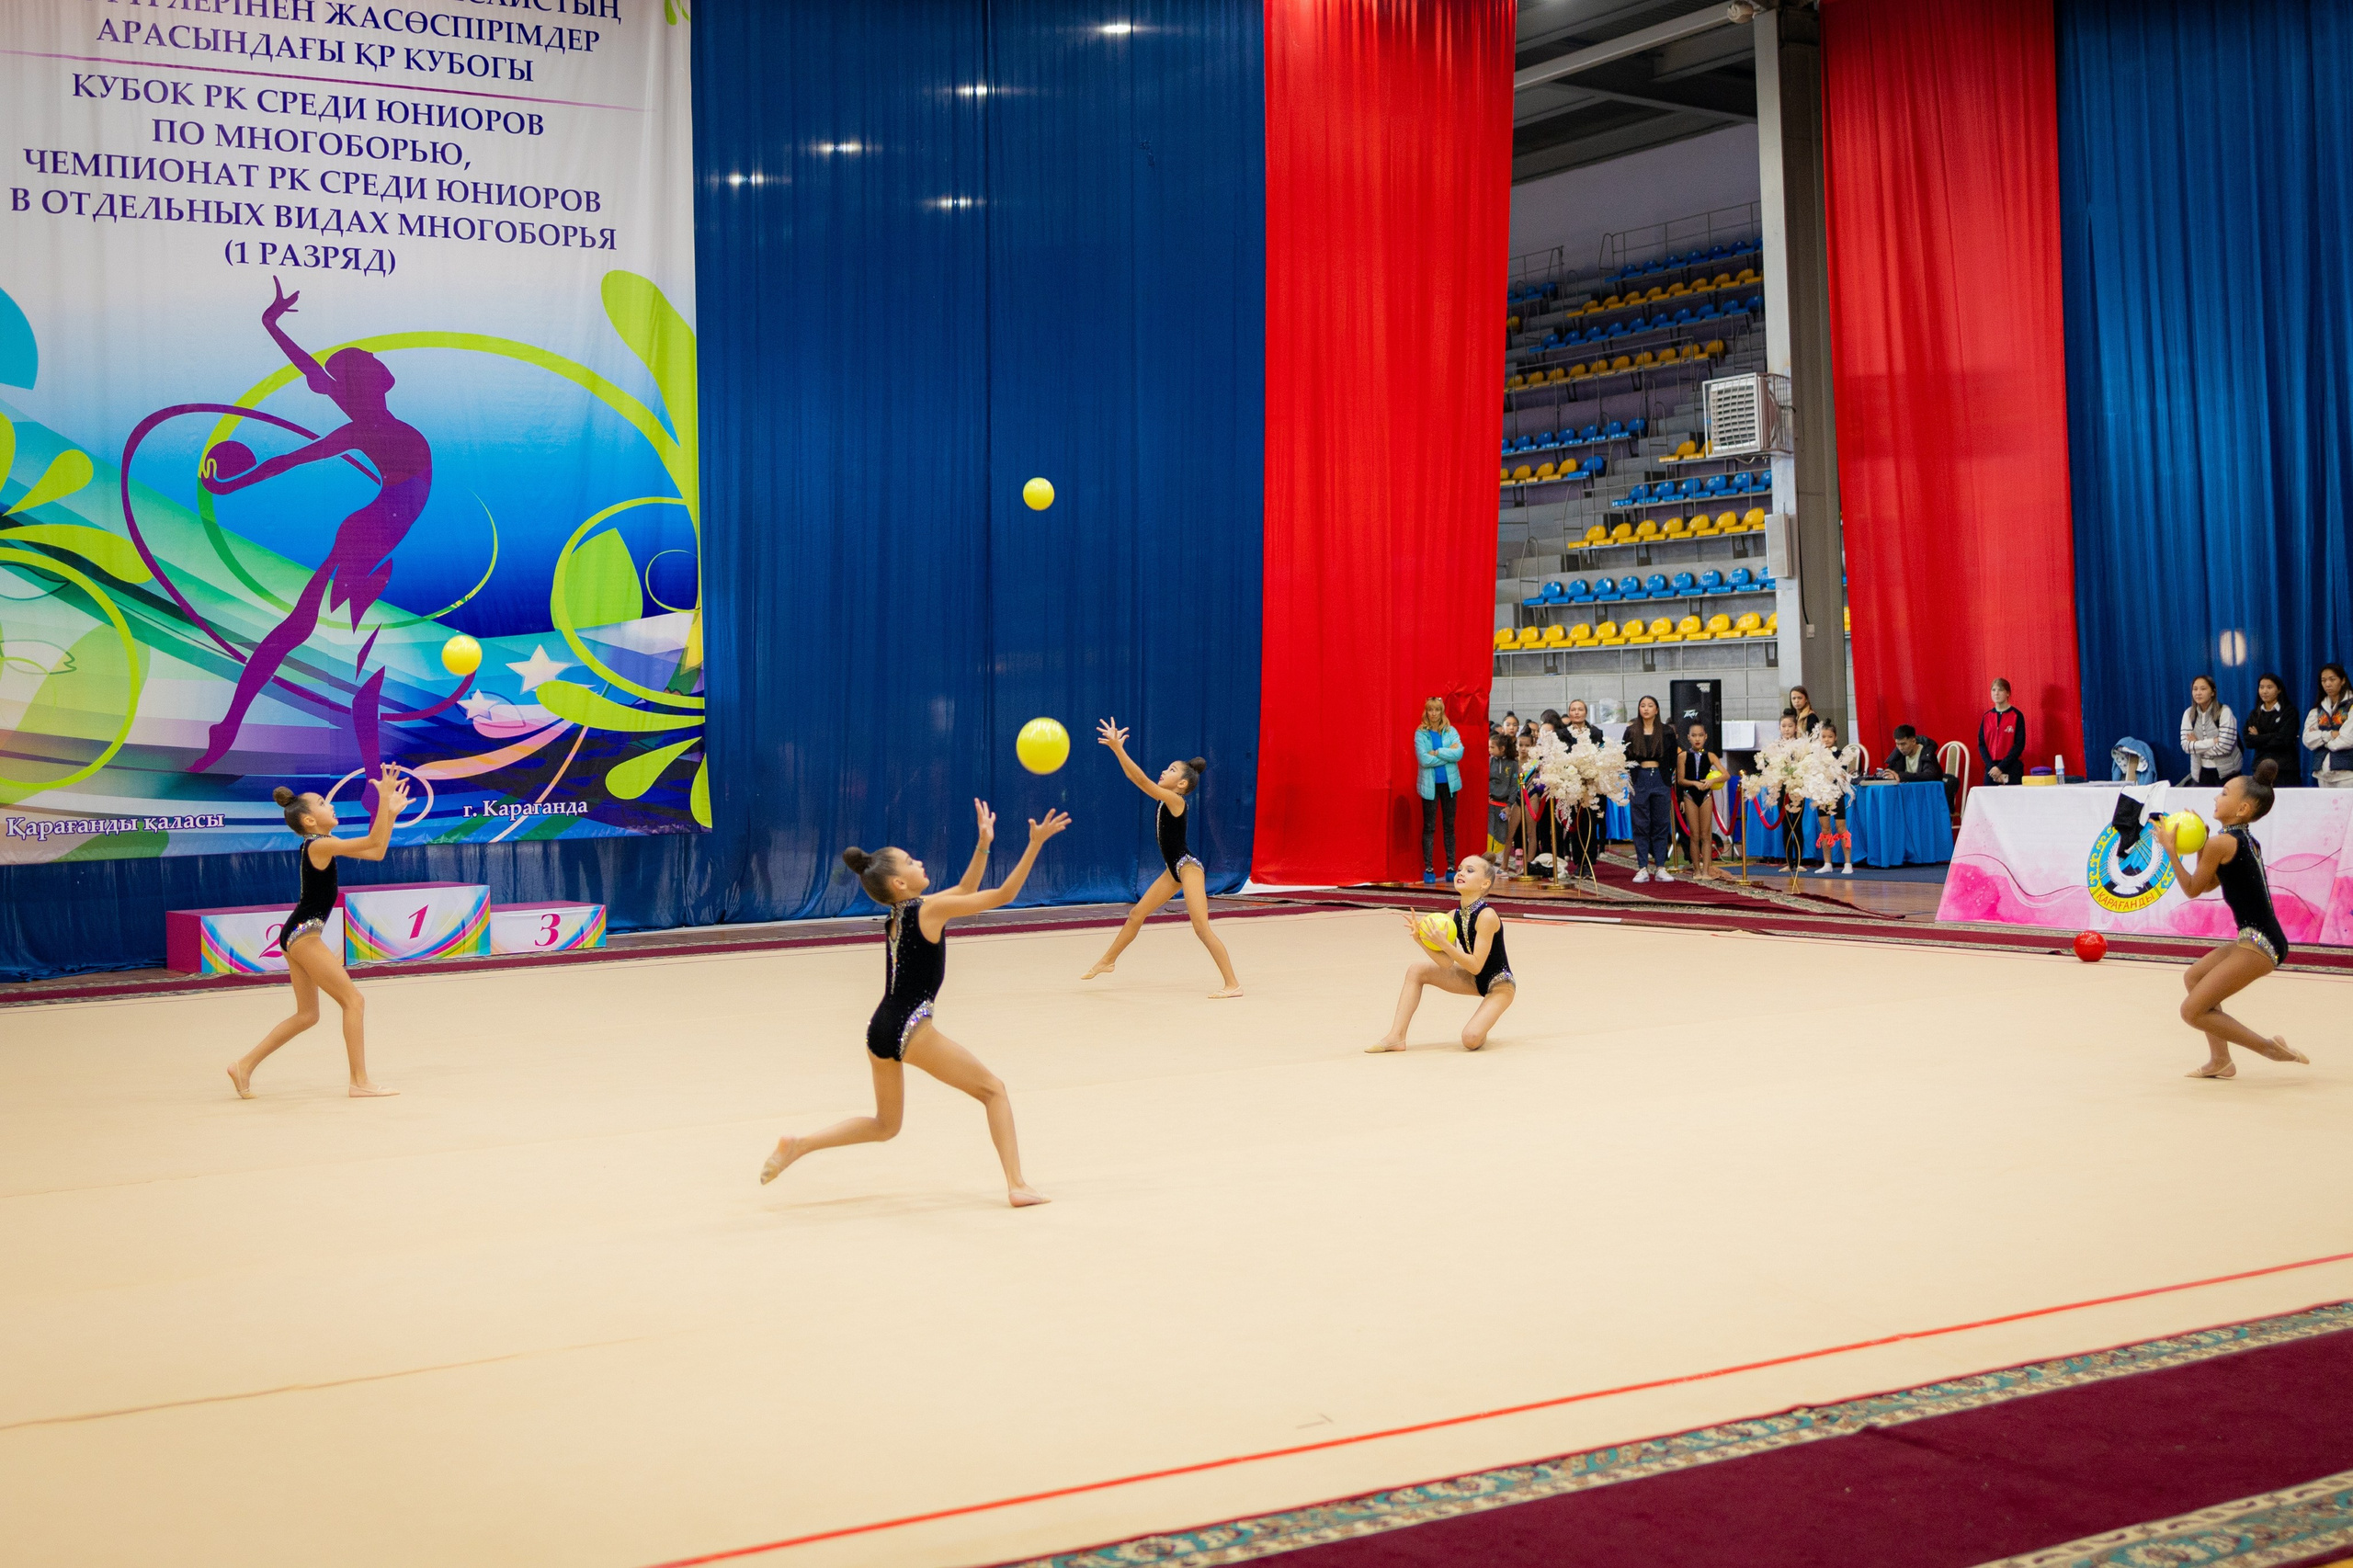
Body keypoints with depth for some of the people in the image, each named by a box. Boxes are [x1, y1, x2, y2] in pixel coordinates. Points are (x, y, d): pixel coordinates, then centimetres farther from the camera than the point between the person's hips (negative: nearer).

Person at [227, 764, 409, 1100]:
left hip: (298, 934, 10)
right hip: (303, 934, -10)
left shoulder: (322, 845, 13)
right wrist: (384, 798, -21)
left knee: (306, 1014, 14)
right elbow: (374, 843, -22)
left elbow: (376, 852, 13)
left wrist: (392, 812, 8)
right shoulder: (319, 845, -15)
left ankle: (244, 1066, 17)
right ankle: (360, 1082, -6)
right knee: (353, 1001, -7)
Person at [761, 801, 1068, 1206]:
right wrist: (1035, 844, -9)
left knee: (885, 1125, 23)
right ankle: (1017, 1185, -1)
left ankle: (798, 1145, 10)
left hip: (880, 1030, 8)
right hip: (911, 1029, -8)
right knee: (993, 1090, 6)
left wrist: (983, 845, 19)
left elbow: (966, 890, 25)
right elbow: (1003, 895, -10)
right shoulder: (930, 909, -9)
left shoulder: (898, 914, 13)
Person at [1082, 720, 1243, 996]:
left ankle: (1233, 984, -13)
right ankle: (1107, 961, 33)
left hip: (1188, 867, -10)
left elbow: (1142, 780, -26)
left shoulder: (1176, 801, -18)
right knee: (1137, 914, 17)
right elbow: (1135, 778, 6)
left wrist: (1118, 749, -29)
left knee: (1201, 927, -15)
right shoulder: (1165, 799, 6)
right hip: (1174, 869, 10)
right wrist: (1117, 748, -2)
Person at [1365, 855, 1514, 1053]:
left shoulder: (1487, 916, -27)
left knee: (1471, 1039, -28)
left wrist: (1442, 942, -36)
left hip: (1499, 984, -7)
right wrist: (1420, 939, -22)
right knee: (1417, 971, -3)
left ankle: (1481, 1029, 10)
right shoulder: (1454, 916, -5)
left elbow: (1475, 966, -28)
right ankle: (1396, 1037, 1)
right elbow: (1447, 963, -8)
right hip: (1475, 980, 7)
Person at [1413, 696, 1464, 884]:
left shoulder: (1451, 731, 3)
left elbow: (1459, 753, -12)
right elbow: (1424, 760, -15)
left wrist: (1437, 752, -17)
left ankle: (1451, 867, 12)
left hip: (1449, 783, 2)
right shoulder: (1420, 733, -4)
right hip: (1429, 784, -2)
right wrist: (1448, 753, -12)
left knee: (1449, 826, 7)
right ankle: (1428, 869, 4)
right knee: (1429, 826, 1)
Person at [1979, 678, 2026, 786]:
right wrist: (1992, 767, -8)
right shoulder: (1987, 717, 10)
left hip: (2012, 769, -3)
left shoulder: (2017, 716, -1)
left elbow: (2019, 745, -6)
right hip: (1991, 769, 3)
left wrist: (2001, 767, -12)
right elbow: (1981, 744, 6)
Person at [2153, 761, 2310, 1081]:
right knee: (2194, 977, 27)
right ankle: (2220, 1061, 27)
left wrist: (2171, 850, 2)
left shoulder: (2221, 842, -15)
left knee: (2193, 1011, -7)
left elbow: (2192, 889, -4)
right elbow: (2209, 884, 21)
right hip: (2260, 938, 10)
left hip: (2258, 945, -10)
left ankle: (2271, 1048, -3)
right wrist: (2201, 844, 13)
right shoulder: (2246, 841, 13)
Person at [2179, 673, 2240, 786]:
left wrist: (2197, 745, -10)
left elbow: (2225, 746, -19)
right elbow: (2186, 745, -9)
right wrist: (2213, 741, -17)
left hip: (2225, 772, -3)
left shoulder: (2224, 711, -12)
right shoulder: (2188, 713, 1)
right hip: (2200, 772, 3)